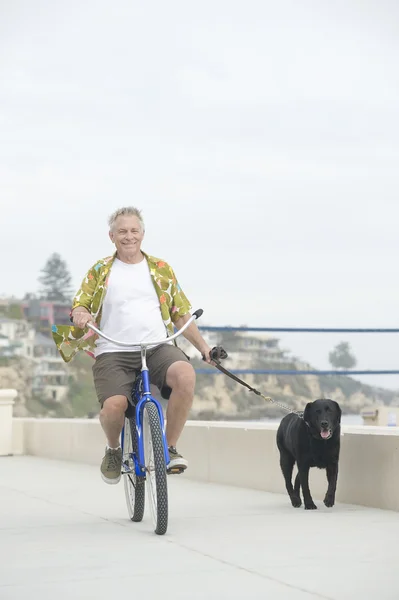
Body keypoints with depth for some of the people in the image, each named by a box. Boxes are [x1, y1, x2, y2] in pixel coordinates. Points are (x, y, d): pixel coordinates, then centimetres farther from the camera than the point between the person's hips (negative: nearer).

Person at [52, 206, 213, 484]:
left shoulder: (161, 269, 16)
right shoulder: (100, 270, 14)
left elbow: (181, 314, 17)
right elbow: (80, 304, 9)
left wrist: (204, 346, 8)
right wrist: (80, 314, -16)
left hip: (158, 348, 1)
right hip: (113, 352, -1)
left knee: (186, 375, -33)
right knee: (114, 405, -30)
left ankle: (170, 448, -12)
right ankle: (113, 449, 7)